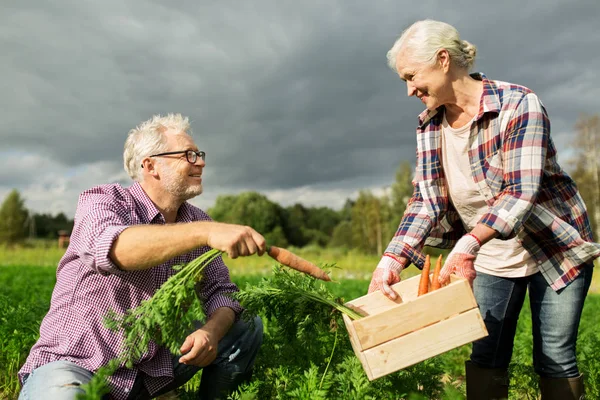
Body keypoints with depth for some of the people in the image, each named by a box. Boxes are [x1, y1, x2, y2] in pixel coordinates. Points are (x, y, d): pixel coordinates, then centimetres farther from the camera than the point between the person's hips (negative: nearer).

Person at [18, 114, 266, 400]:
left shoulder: (197, 222, 1)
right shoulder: (101, 201, -14)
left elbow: (221, 291, -1)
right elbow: (114, 248, -37)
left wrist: (212, 330, -23)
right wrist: (206, 232, -50)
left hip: (153, 368, 5)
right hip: (74, 362, -4)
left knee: (247, 328, -5)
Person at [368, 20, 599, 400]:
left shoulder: (517, 105, -21)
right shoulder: (429, 125, -4)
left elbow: (521, 191, -30)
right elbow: (426, 201, -9)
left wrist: (468, 243, -45)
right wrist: (393, 259, -24)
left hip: (555, 249, -4)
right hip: (490, 259, 5)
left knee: (556, 360, 3)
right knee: (486, 357, 7)